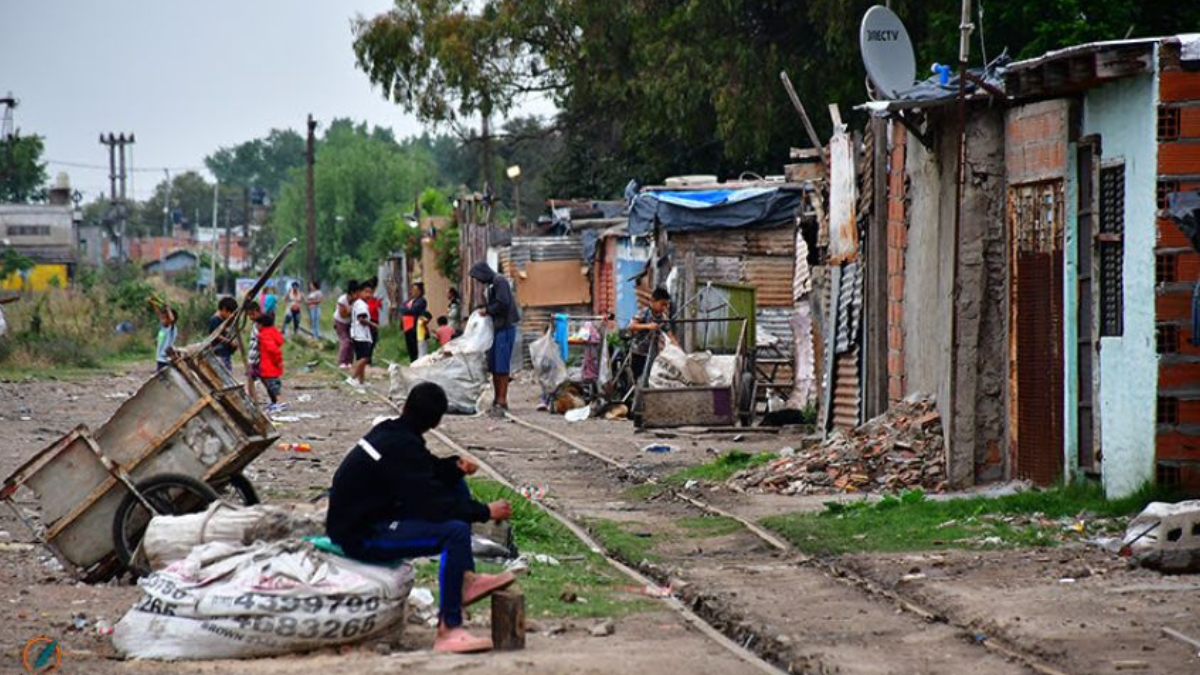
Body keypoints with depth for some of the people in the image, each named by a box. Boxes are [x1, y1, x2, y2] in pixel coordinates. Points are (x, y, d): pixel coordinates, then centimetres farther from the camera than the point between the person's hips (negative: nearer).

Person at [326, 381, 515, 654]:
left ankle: (465, 579, 7)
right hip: (361, 537, -10)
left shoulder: (389, 431, 6)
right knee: (455, 532, -27)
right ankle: (448, 630, -25)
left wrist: (455, 466, -3)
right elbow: (432, 504, -22)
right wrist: (485, 512, -12)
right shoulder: (401, 447, -22)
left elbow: (429, 471, 18)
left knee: (456, 486, 12)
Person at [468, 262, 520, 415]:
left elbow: (503, 304, -19)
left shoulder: (499, 282, -10)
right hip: (496, 328, 10)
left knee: (502, 367, -9)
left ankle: (502, 402, -9)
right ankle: (497, 399, 15)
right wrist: (485, 309, 6)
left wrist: (487, 310, -9)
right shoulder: (491, 285, 18)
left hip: (505, 328, -10)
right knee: (493, 367, 10)